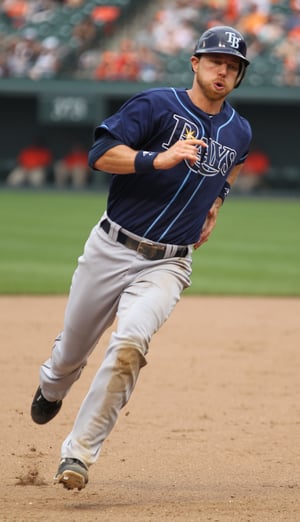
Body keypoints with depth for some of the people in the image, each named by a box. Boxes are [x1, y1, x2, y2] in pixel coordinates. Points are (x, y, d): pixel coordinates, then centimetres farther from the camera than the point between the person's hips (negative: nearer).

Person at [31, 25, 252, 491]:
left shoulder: (239, 131, 7)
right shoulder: (157, 104, -7)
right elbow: (100, 155, -19)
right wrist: (158, 159, -32)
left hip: (167, 265, 1)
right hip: (111, 251, -1)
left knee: (130, 342, -25)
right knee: (73, 347, 12)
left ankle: (78, 454, -20)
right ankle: (52, 387, 52)